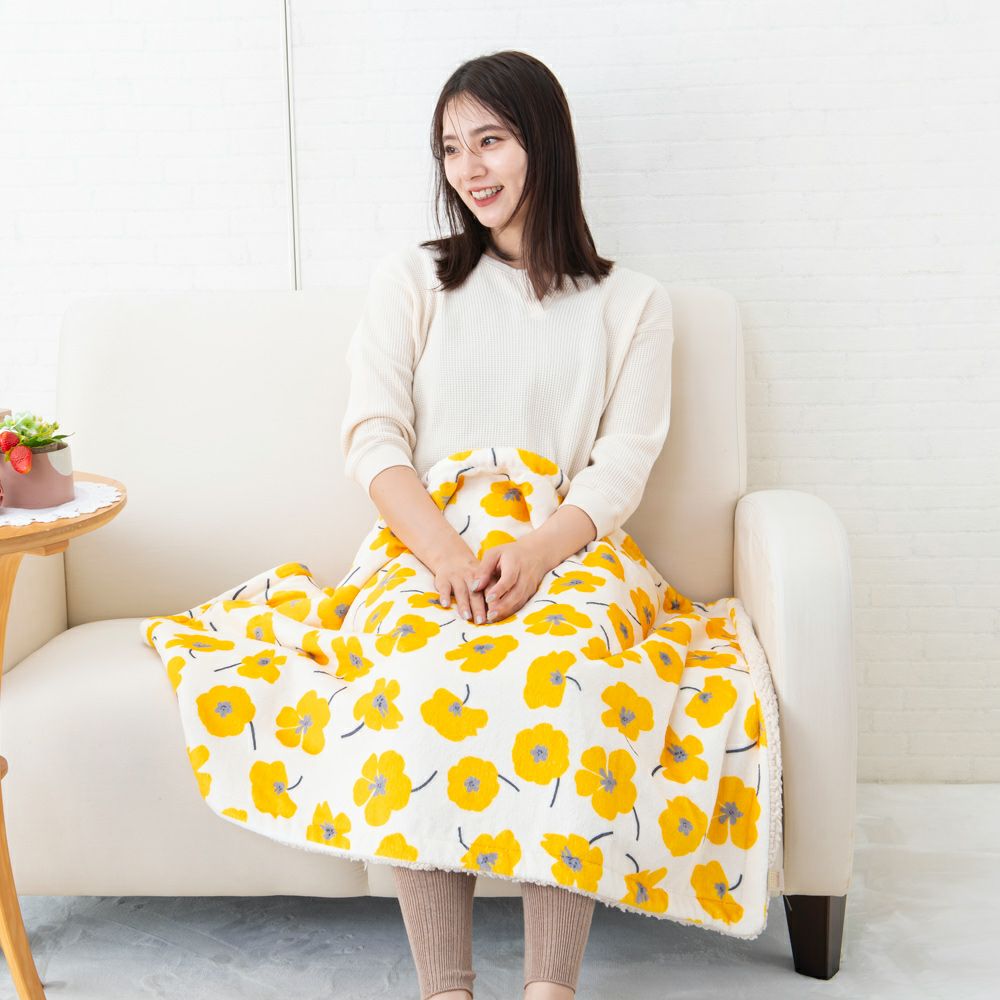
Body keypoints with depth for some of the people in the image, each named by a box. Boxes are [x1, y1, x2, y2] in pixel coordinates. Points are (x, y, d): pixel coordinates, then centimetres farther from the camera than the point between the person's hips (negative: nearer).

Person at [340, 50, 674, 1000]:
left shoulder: (629, 302, 14)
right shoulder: (410, 280, 16)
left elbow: (624, 464, 3)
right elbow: (374, 436, 3)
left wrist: (535, 554, -19)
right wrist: (445, 550, -17)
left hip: (566, 550, 0)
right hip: (427, 544, 1)